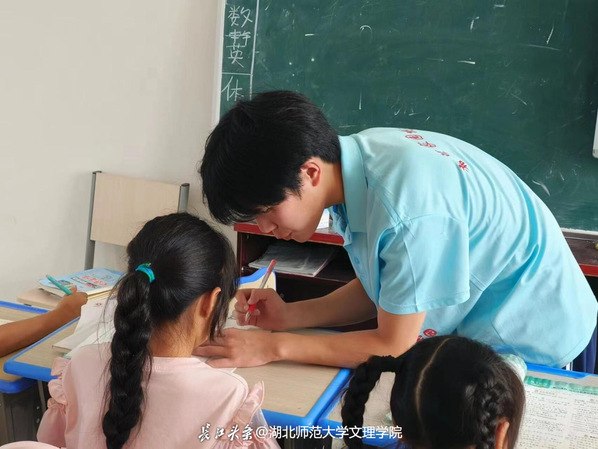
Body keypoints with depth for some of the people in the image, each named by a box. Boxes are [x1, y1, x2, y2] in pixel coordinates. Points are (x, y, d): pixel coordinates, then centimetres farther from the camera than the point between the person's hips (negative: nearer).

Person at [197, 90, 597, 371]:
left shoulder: (408, 209, -36)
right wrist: (289, 316, -10)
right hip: (472, 328, 7)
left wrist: (274, 346, -20)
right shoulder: (358, 160, -11)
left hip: (535, 343, -7)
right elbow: (381, 291, 0)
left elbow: (394, 348, -23)